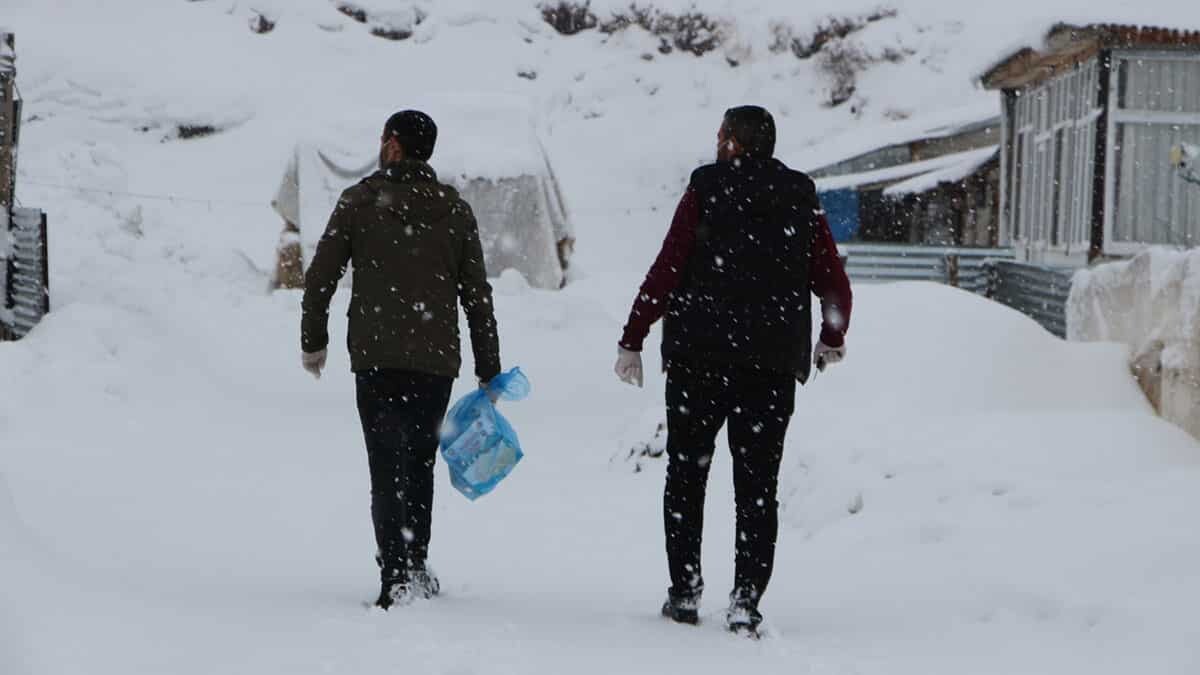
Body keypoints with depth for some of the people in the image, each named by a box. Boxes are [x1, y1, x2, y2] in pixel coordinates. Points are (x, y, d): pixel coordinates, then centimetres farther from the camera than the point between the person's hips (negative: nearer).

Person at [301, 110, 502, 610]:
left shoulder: (359, 201, 1)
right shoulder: (455, 210, 6)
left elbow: (320, 277, 0)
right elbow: (477, 296, 6)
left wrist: (313, 341, 14)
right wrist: (489, 370, 11)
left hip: (376, 358, -2)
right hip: (436, 362, 2)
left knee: (388, 470, -3)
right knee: (419, 465, 17)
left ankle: (397, 578, -13)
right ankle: (416, 568, 22)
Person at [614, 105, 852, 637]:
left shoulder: (706, 190, -2)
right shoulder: (803, 200, 7)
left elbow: (666, 273, -7)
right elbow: (836, 286, 8)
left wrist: (632, 339, 0)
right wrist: (832, 342, 26)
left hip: (700, 354, -2)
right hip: (774, 364, 2)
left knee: (686, 473, 11)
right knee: (757, 484, 4)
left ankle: (685, 592, 10)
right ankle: (746, 598, -6)